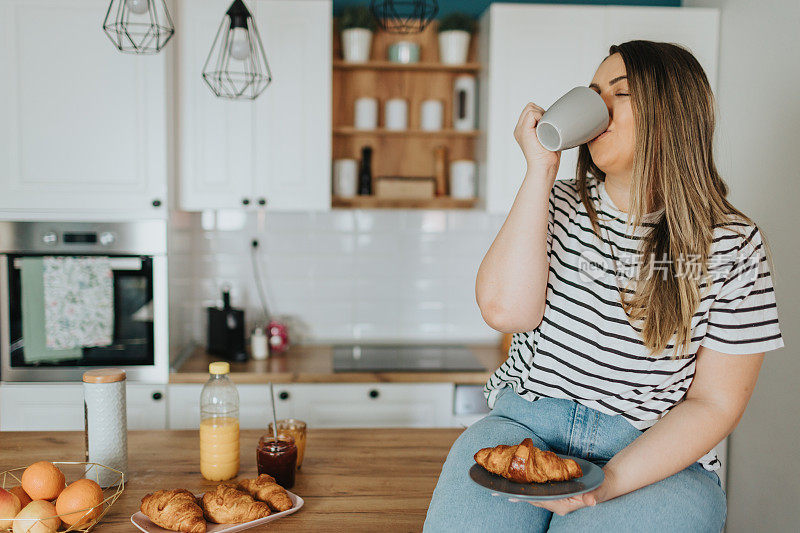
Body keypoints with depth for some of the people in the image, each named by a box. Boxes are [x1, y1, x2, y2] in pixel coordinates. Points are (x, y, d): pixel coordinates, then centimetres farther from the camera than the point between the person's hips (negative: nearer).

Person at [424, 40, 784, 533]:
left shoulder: (733, 245, -2)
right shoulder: (560, 205, 6)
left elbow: (714, 402, -3)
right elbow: (505, 310, -11)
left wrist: (612, 480, -16)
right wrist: (541, 170, -10)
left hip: (657, 458, -1)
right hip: (524, 424, 2)